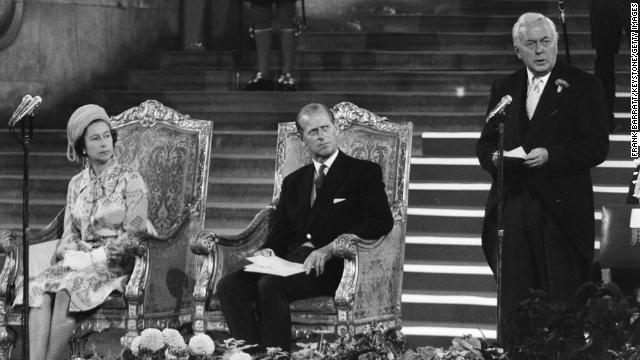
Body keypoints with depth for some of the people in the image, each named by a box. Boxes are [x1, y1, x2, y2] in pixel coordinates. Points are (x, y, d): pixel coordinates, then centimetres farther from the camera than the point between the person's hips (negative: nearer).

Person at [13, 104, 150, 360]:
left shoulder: (130, 181, -1)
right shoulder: (77, 184, 16)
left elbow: (133, 236, -6)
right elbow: (70, 233, 16)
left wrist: (94, 258, -14)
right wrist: (71, 256, -7)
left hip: (116, 264, -4)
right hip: (79, 263, 4)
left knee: (68, 291, -35)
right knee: (38, 290, -29)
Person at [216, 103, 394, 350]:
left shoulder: (364, 172, 8)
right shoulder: (294, 182, 26)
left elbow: (381, 221, -7)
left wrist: (330, 249, -18)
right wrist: (268, 250, -5)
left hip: (330, 265, -6)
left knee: (270, 286, -34)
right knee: (229, 286, -22)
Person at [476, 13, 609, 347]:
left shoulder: (582, 86, 1)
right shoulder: (504, 89, 16)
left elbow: (596, 146, -6)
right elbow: (485, 142, 17)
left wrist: (550, 156, -18)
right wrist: (494, 157, -6)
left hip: (560, 210, -4)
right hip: (511, 207, 4)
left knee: (564, 301, -4)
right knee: (511, 299, 6)